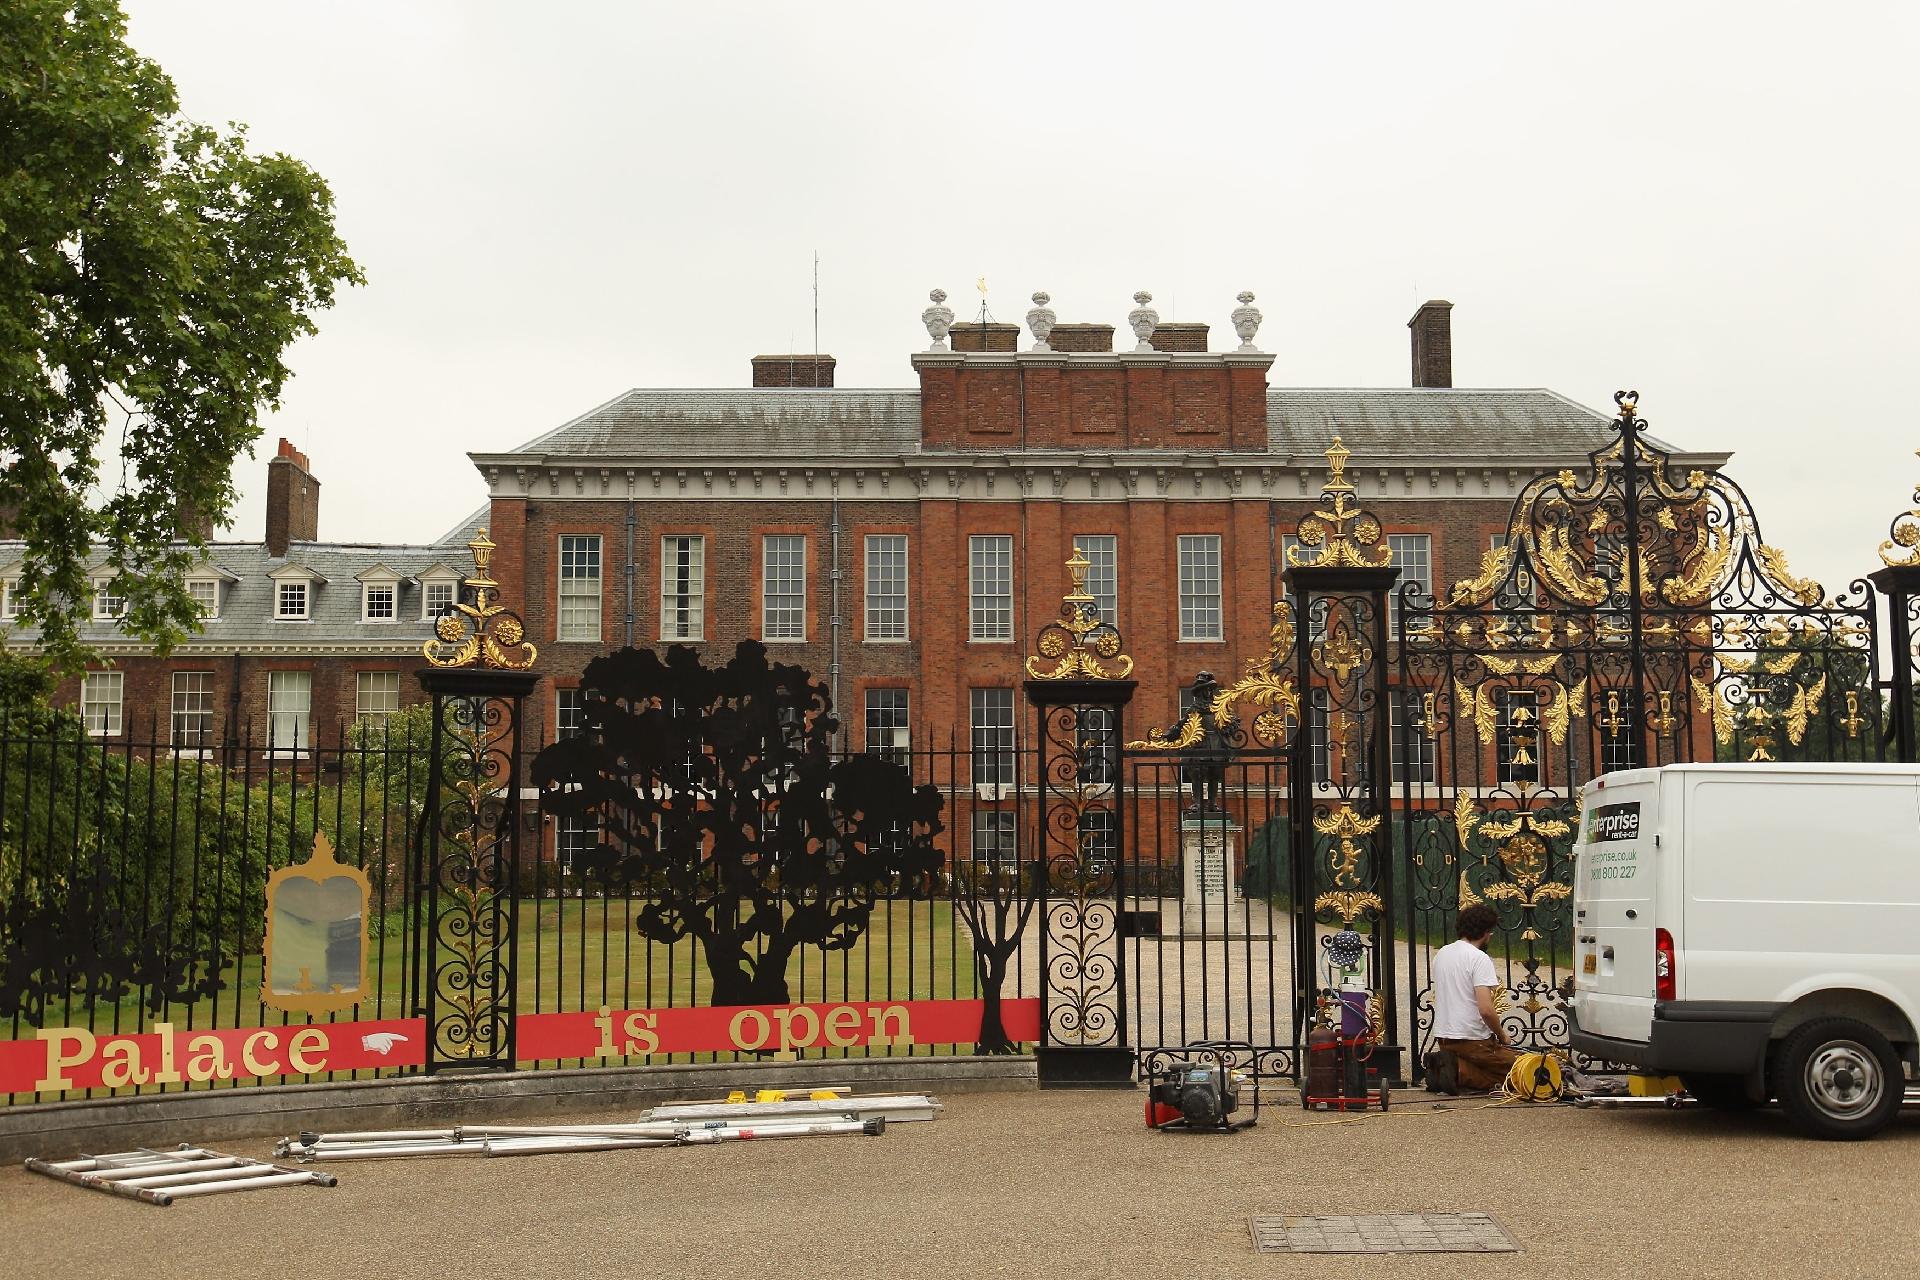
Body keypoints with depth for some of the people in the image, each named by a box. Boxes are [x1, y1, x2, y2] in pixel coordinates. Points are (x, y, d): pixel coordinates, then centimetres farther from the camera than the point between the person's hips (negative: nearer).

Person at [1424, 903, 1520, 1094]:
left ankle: (1451, 1066, 0)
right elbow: (1486, 1010, -23)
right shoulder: (1480, 958, -15)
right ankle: (1460, 1073, -14)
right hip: (1472, 1040, -8)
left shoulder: (1441, 954, 10)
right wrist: (1501, 1035, -5)